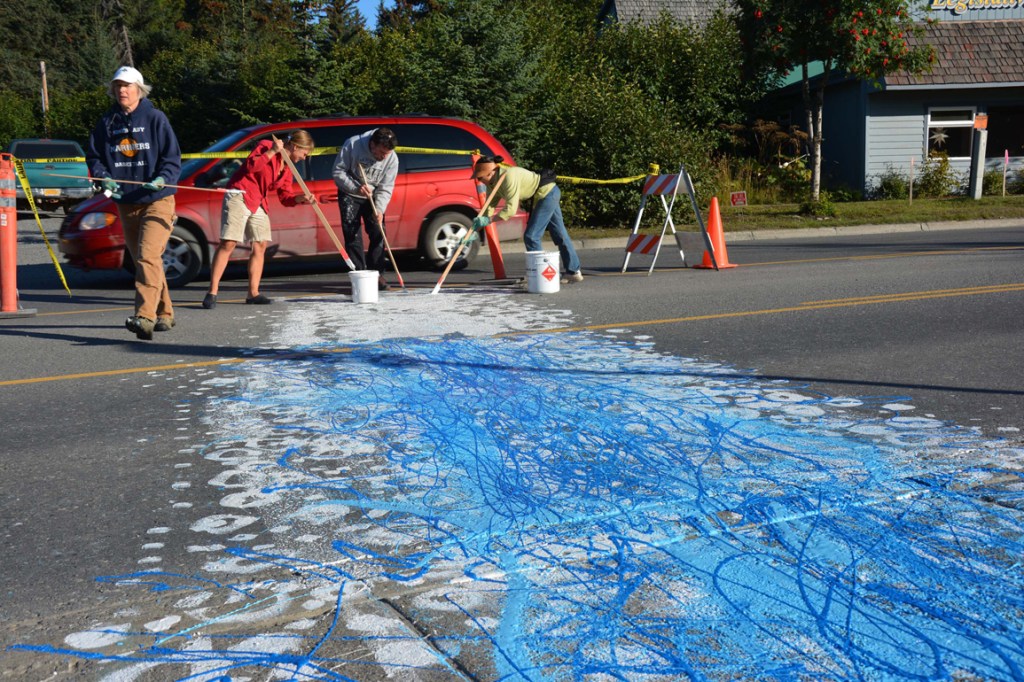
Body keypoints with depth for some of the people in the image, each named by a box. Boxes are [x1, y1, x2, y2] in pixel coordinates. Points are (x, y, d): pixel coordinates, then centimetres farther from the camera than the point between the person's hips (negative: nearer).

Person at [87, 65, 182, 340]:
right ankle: (164, 314, 24)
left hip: (157, 200, -6)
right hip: (125, 203, 6)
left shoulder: (155, 118, -3)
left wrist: (162, 180, -21)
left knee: (148, 256, -20)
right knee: (141, 260, 12)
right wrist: (104, 178, -5)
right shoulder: (106, 122, 10)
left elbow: (173, 158, -3)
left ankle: (145, 317, -27)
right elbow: (93, 156, 15)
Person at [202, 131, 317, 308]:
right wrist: (272, 152, -23)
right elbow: (251, 166, -24)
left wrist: (301, 198, -9)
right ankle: (212, 292, -11)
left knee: (260, 245, 5)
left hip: (258, 203, 9)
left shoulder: (287, 168, 13)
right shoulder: (266, 146, -8)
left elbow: (286, 197, 9)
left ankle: (253, 293, 11)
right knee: (229, 243, -12)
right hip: (239, 195, -9)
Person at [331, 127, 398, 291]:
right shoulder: (352, 145, -24)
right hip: (349, 195, -2)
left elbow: (385, 188, -12)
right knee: (353, 236, -7)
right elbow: (338, 171, -17)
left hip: (372, 197, 2)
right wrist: (356, 187, -29)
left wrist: (379, 209, -25)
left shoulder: (392, 158, -17)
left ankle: (376, 275, 6)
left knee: (378, 234, -3)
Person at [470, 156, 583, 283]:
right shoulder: (493, 184, 0)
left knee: (531, 236, -10)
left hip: (546, 192, -10)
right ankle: (574, 272, 24)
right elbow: (489, 207, 1)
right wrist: (476, 229, -5)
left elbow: (511, 209, -30)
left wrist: (488, 220, -28)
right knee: (560, 235, 15)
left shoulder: (509, 177, -29)